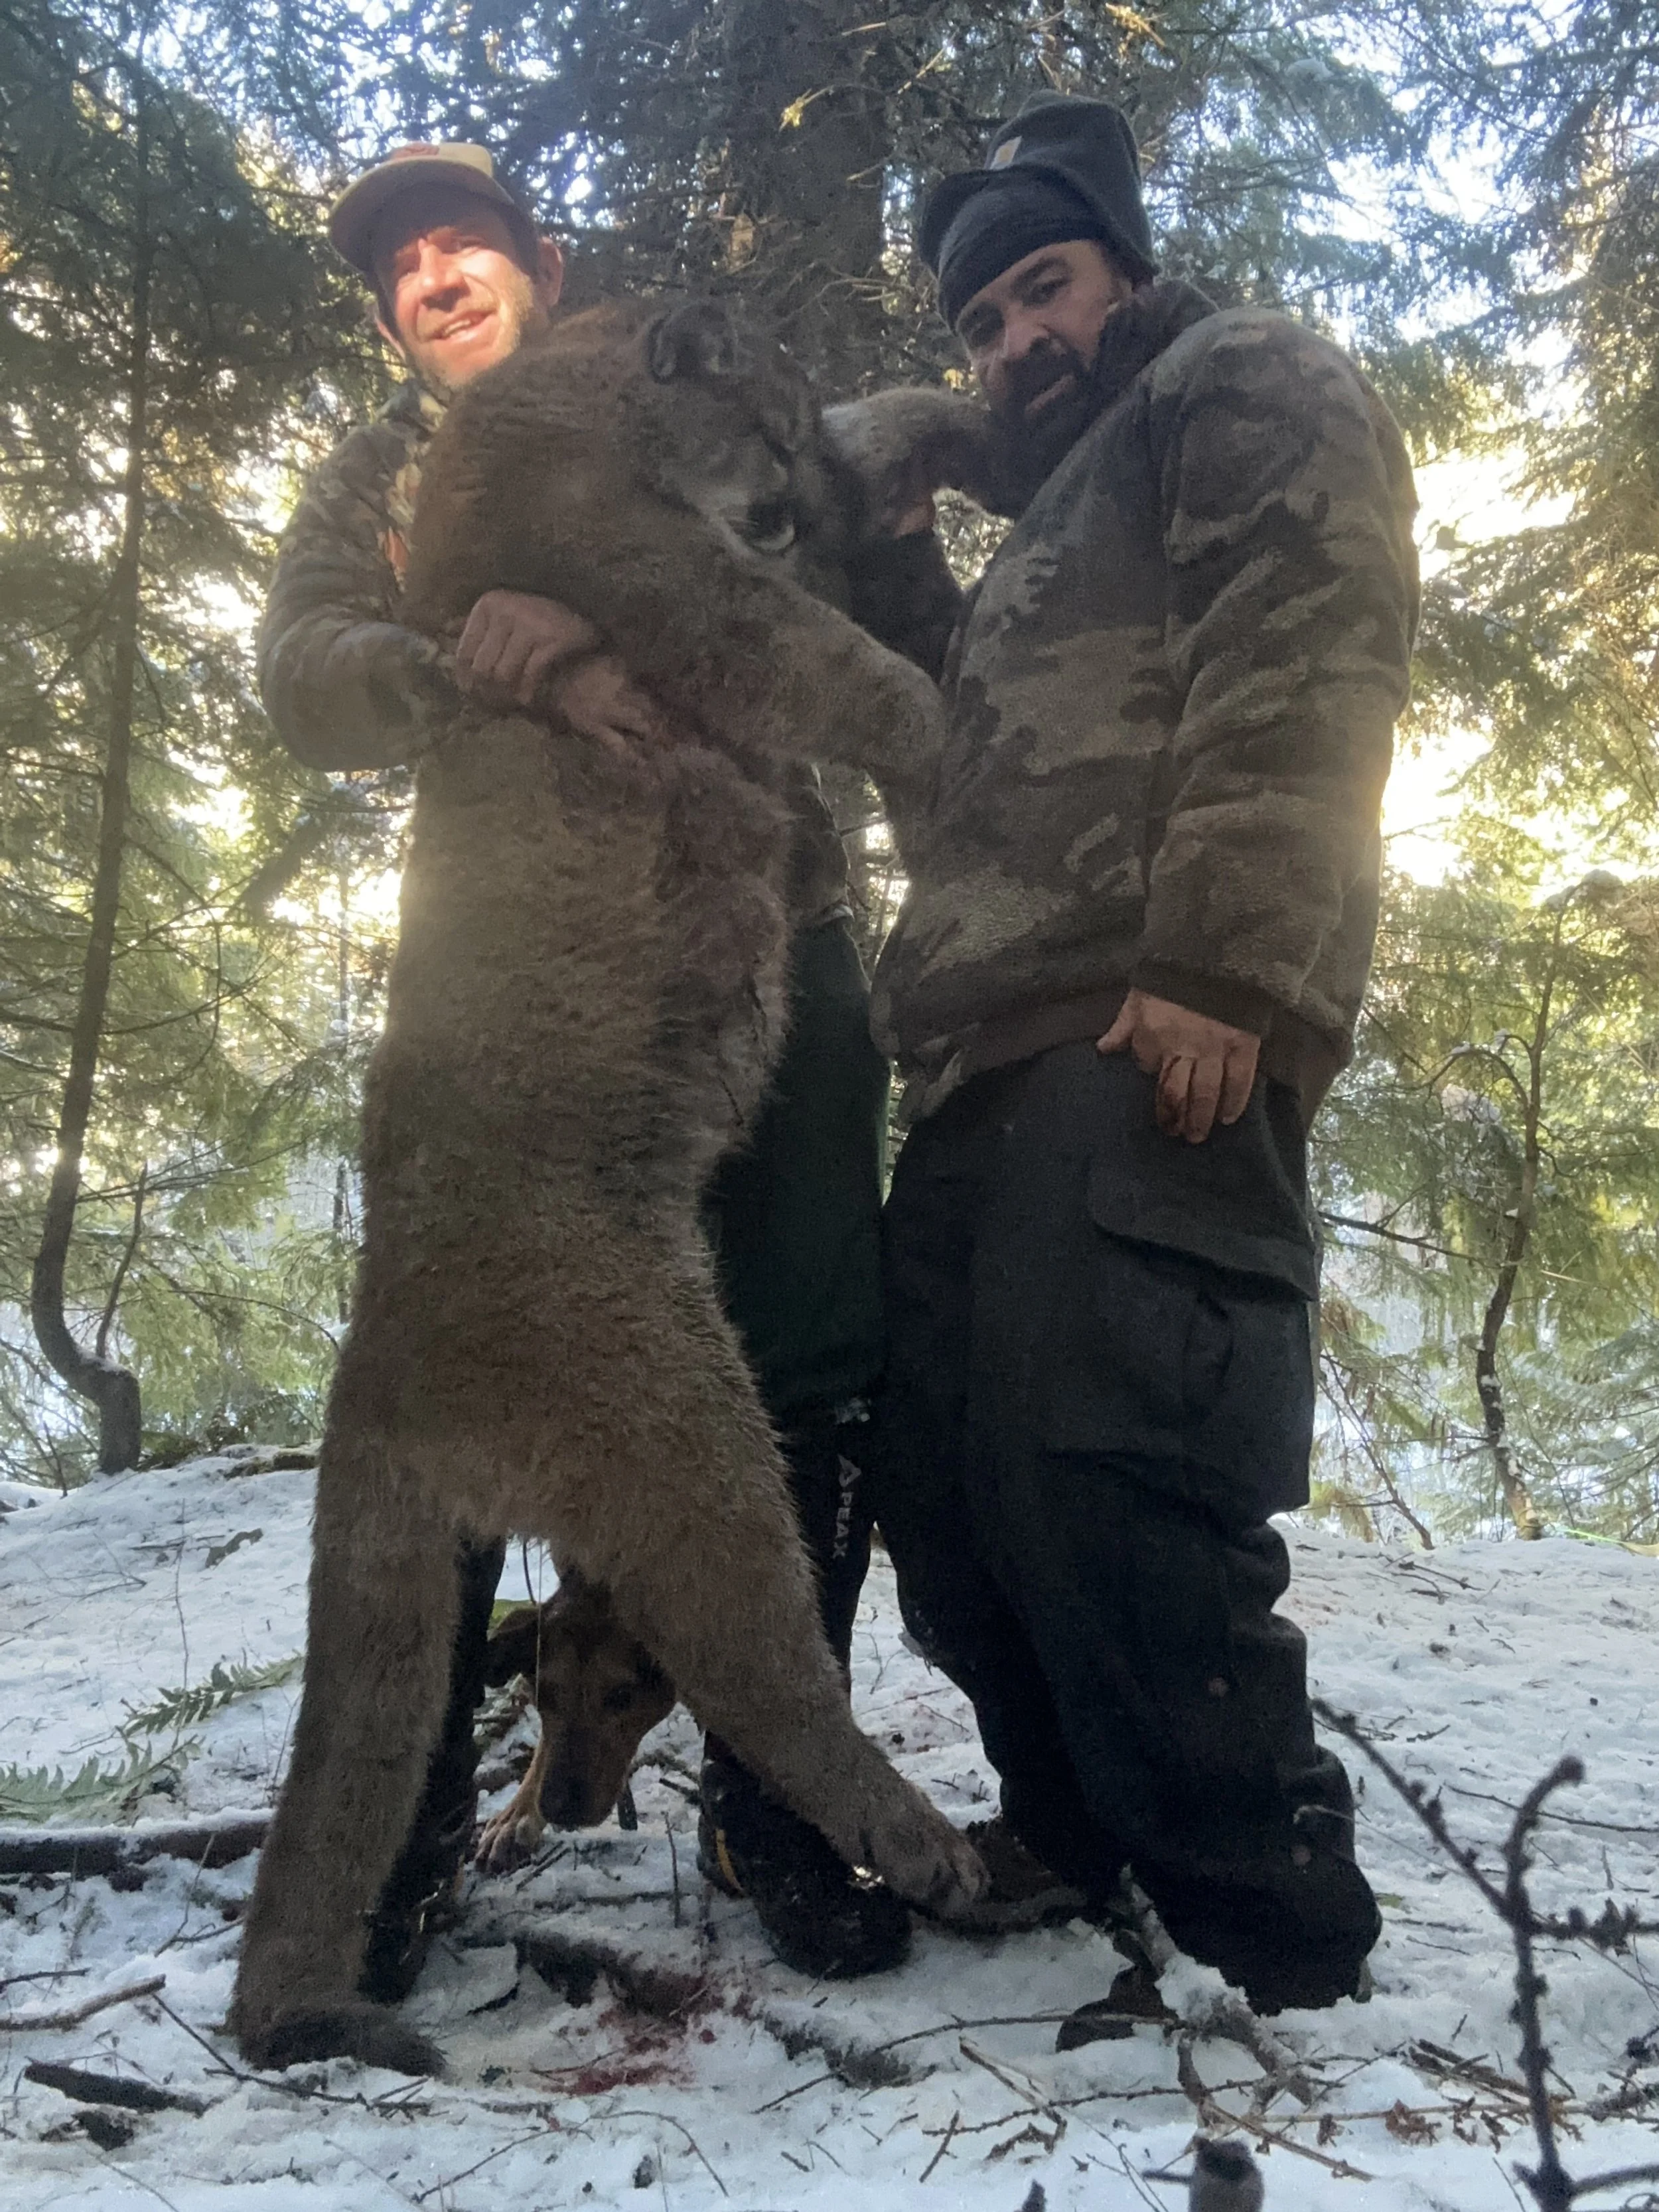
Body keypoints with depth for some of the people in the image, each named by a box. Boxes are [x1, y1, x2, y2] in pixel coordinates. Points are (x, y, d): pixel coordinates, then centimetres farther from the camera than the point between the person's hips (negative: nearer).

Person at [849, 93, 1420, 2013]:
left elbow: (1303, 664, -9)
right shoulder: (1048, 528, 36)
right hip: (993, 1071, 10)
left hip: (1151, 1046, -10)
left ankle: (1284, 1961, -6)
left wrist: (1220, 966, -22)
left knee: (1104, 1491, -18)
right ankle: (1074, 1858, 21)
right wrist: (902, 591, 26)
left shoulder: (1246, 384, 10)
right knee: (954, 1495, 8)